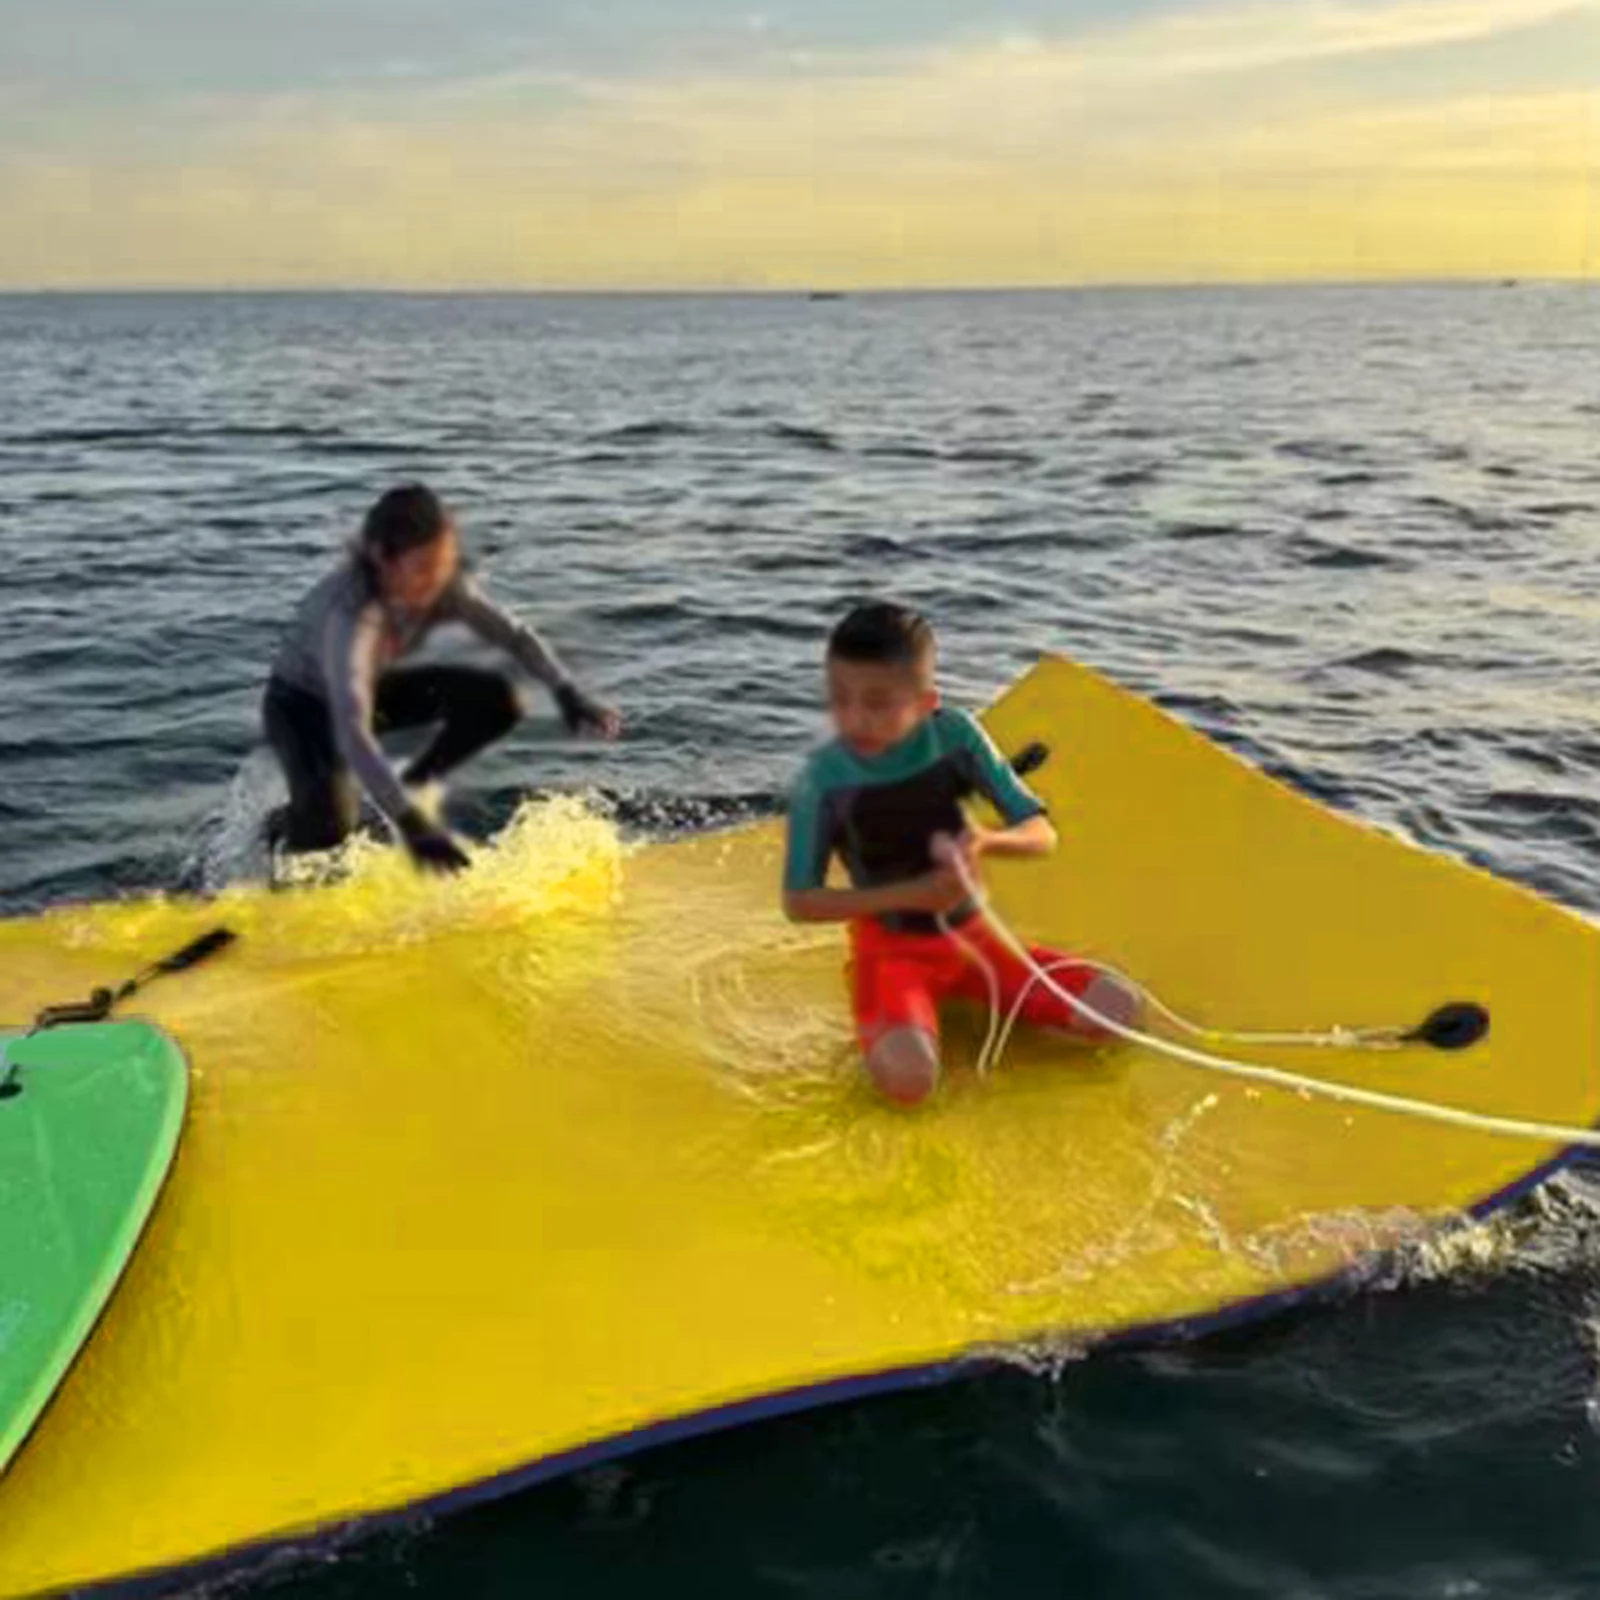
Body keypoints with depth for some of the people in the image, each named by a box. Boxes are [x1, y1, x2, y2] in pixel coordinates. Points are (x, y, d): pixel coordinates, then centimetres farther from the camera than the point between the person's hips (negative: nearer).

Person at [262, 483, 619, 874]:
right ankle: (275, 828, 8)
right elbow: (351, 732, -48)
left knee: (497, 699, -15)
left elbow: (512, 633, -10)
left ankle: (414, 786, 4)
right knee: (329, 827, -29)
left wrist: (567, 694, -25)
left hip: (372, 686, 6)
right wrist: (411, 825, -56)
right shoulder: (350, 613, -40)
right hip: (302, 702, -6)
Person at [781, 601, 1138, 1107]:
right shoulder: (823, 780, -19)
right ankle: (888, 1020, 2)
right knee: (908, 1078, -33)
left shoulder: (956, 736, -12)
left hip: (970, 935, 4)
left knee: (1116, 1008, -9)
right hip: (890, 948, -3)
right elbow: (799, 902, -14)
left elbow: (1042, 834, -8)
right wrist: (914, 894, -23)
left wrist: (985, 840, -32)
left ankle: (972, 994, 11)